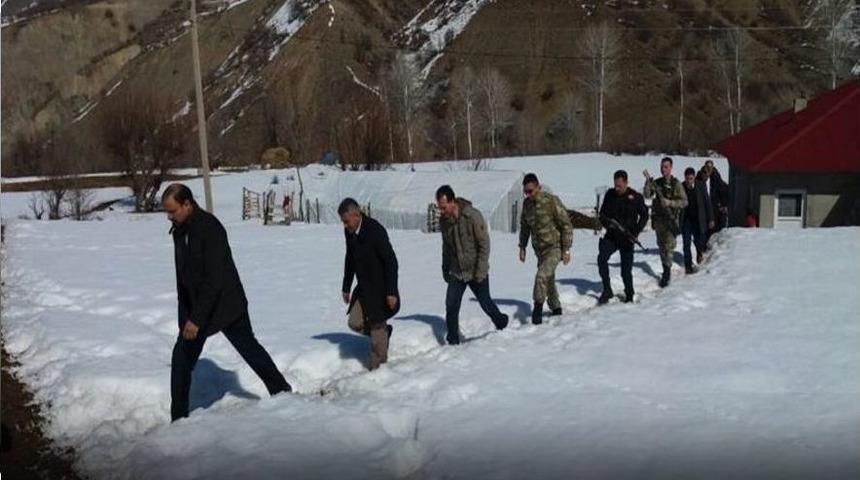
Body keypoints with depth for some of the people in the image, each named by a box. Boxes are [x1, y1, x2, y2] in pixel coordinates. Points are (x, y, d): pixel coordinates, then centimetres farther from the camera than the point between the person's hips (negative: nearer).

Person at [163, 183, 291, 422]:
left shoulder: (209, 228, -23)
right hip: (195, 308, 7)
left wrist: (196, 319, -30)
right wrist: (186, 316, 15)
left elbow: (214, 279, -27)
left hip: (225, 305, -7)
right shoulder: (179, 230, 4)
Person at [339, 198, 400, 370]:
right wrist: (346, 287, 18)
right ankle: (383, 333, 26)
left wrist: (391, 292, -22)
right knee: (354, 323, 0)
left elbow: (391, 261, -21)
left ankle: (378, 365, 14)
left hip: (381, 287, -7)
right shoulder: (349, 232, 1)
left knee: (377, 325, 0)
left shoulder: (375, 230, -22)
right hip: (364, 286, 7)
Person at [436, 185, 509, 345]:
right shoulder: (444, 221, -2)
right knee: (451, 307, -6)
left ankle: (502, 324, 37)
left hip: (476, 273, -4)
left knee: (486, 304, 9)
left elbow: (484, 244, -15)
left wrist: (481, 270, -18)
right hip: (456, 273, 4)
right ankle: (453, 342, 6)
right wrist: (445, 270, 13)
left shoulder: (473, 216, -19)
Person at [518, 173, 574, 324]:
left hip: (554, 248, -6)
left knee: (542, 276, -23)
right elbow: (524, 226, 17)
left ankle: (538, 307, -12)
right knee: (548, 280, 16)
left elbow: (566, 225, -14)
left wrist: (566, 249, -14)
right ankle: (556, 308, 33)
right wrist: (522, 247, 16)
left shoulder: (552, 201, -17)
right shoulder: (527, 204, 2)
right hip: (539, 249, 6)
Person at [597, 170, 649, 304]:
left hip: (627, 238, -2)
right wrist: (606, 223, -13)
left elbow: (644, 216, 2)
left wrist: (635, 232, -10)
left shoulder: (636, 197, -5)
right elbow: (602, 213, 9)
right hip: (611, 236, 2)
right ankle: (607, 290, -11)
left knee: (626, 270, 0)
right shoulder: (610, 194, 2)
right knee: (602, 258, -21)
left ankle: (629, 295, 22)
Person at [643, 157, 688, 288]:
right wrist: (648, 181, -15)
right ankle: (665, 271, 22)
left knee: (669, 246, -9)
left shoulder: (676, 184, -5)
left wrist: (670, 202, -21)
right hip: (658, 218, 5)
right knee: (661, 245, 12)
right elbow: (647, 195, -4)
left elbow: (684, 202, -8)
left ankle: (667, 273, -6)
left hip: (671, 219, -5)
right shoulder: (656, 183, 8)